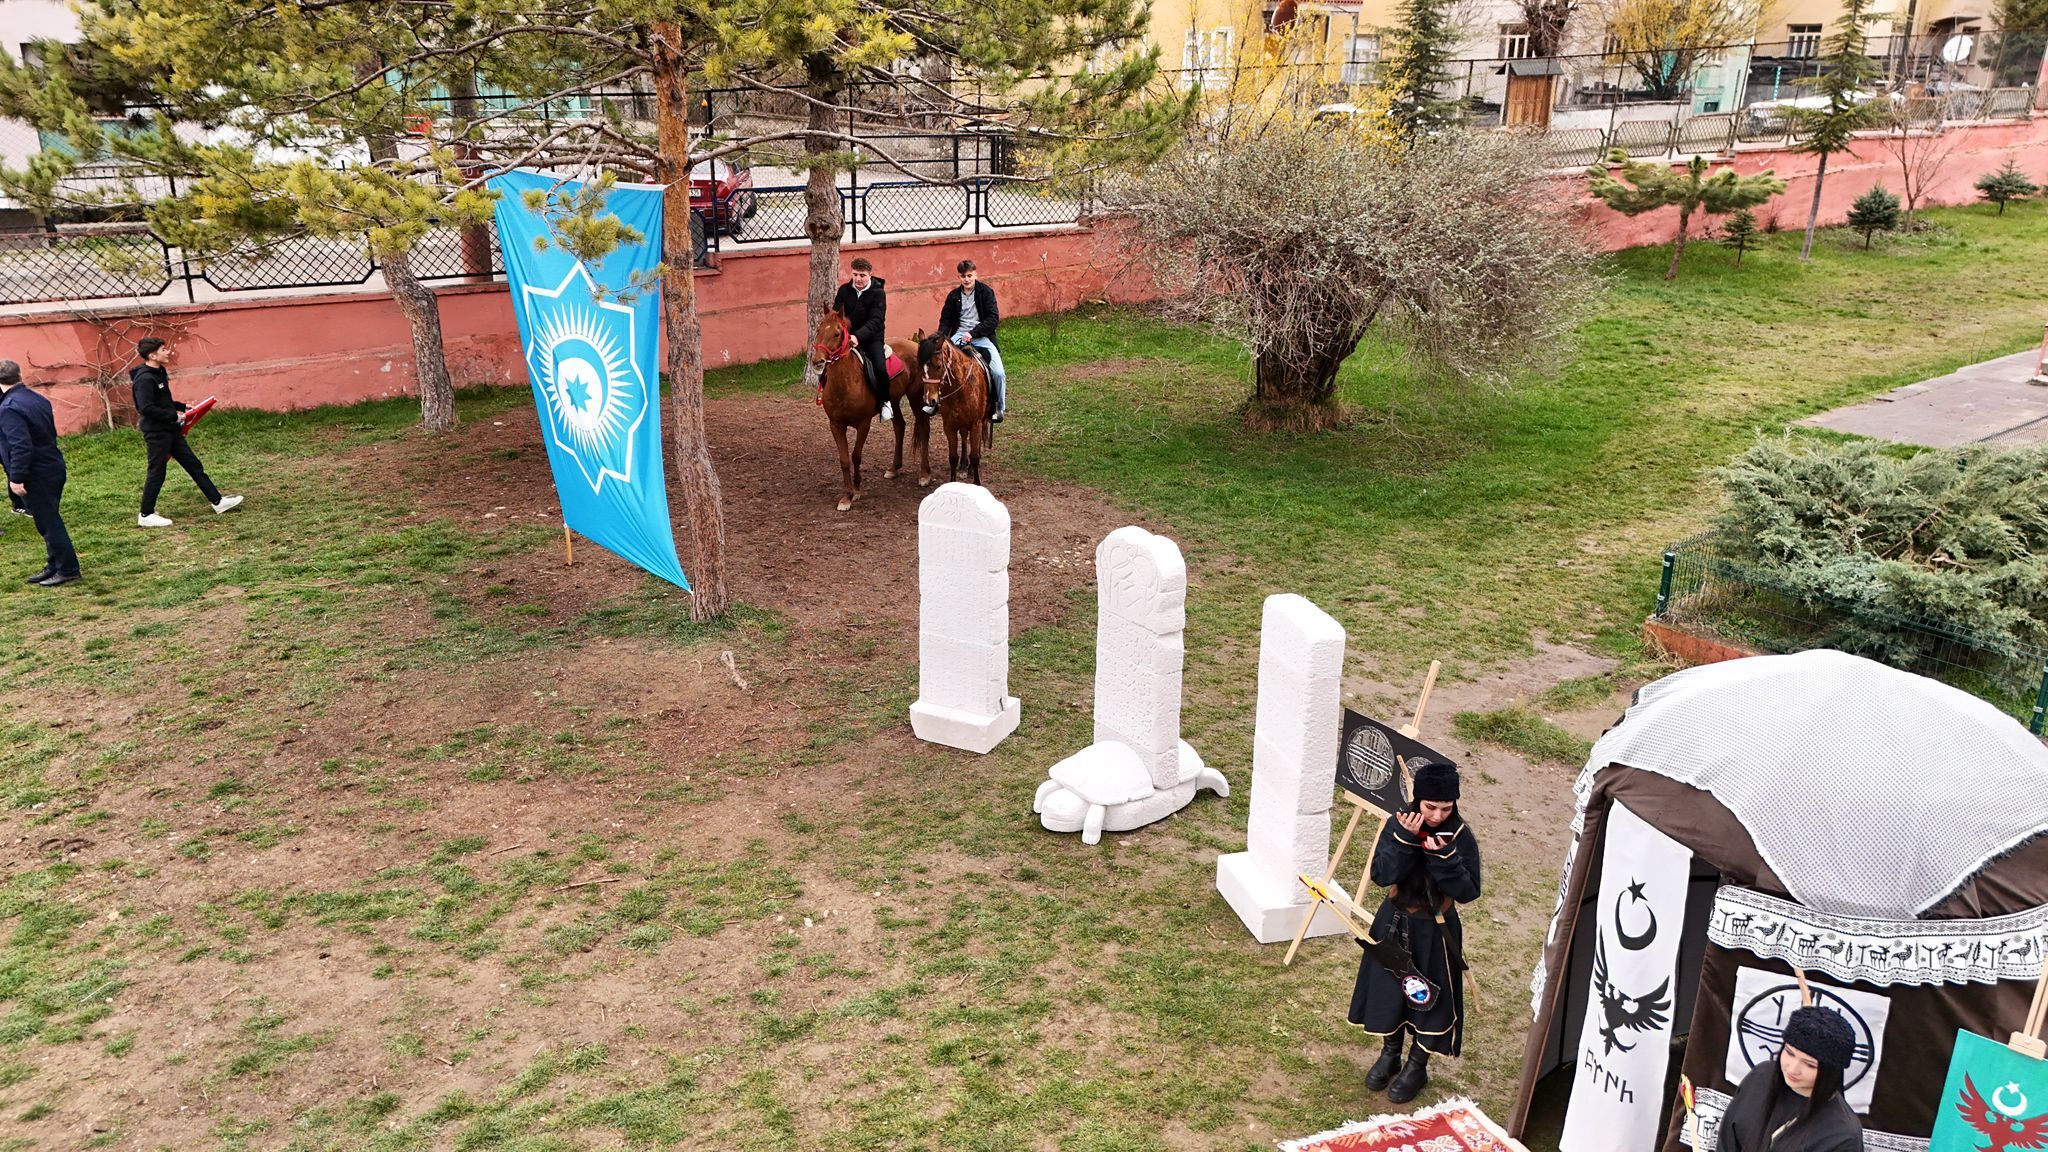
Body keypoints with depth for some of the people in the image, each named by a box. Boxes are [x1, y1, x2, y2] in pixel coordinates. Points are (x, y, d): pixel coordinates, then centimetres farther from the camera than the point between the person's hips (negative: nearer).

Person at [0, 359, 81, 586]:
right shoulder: (37, 399, 9)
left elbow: (20, 446, -26)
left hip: (36, 474, -9)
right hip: (53, 467, 9)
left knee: (48, 522, -2)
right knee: (48, 520, 17)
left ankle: (67, 569, 4)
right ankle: (54, 565, 25)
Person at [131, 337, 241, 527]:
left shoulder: (159, 372, 10)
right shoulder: (144, 379, -19)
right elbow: (146, 408, -27)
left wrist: (183, 407, 10)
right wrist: (174, 416, -21)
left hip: (170, 430, 9)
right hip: (156, 433, -9)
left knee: (194, 465, 11)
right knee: (157, 473, 0)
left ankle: (217, 501, 17)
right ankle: (146, 516, 11)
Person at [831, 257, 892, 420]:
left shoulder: (878, 293, -11)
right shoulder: (844, 290, 1)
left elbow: (876, 321, -23)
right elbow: (836, 314, 4)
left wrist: (858, 336, -38)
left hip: (872, 337, -4)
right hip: (847, 337, 4)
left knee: (880, 368, -27)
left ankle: (885, 401, -1)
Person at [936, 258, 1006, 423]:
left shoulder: (986, 292, 0)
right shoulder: (953, 295, 10)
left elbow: (993, 318, -7)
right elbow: (945, 319, 14)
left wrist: (973, 333, -18)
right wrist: (942, 337, -7)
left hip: (981, 335, -2)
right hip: (959, 335, 3)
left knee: (998, 372, -19)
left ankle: (998, 407, 2)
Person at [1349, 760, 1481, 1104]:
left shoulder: (1461, 837, -17)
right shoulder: (1400, 824, -13)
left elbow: (1468, 892, -18)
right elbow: (1381, 875, -18)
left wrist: (1443, 857, -31)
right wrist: (1405, 841, -31)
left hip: (1435, 931, -2)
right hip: (1394, 921, 2)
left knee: (1431, 995, 10)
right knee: (1389, 988, 16)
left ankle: (1418, 1065, 32)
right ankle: (1390, 1054, 40)